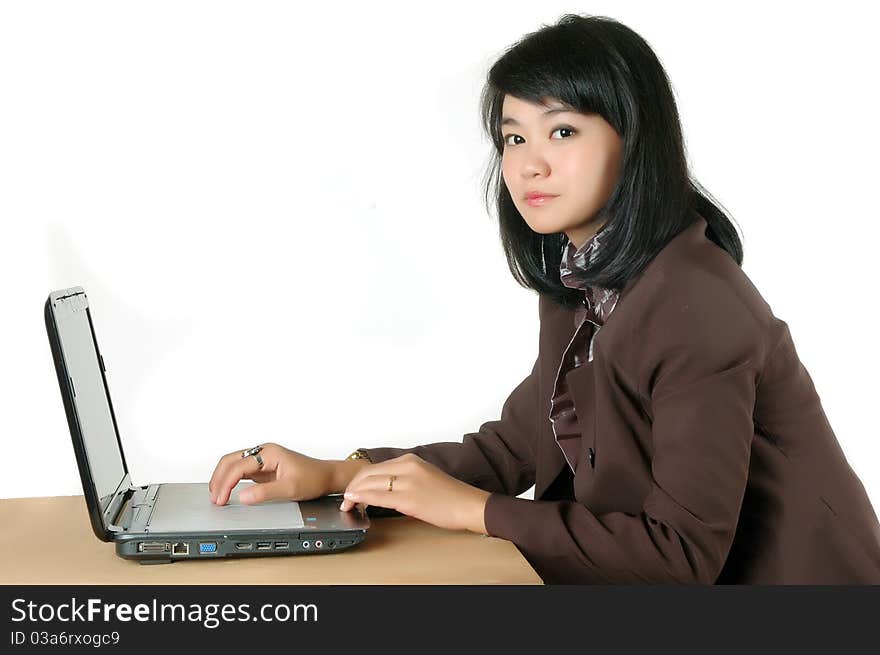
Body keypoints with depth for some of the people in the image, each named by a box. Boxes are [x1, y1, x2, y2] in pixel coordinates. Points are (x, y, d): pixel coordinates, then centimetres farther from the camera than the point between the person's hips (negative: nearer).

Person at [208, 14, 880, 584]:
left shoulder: (696, 304, -25)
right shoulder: (575, 278, 1)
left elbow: (685, 552, -24)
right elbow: (515, 446, 3)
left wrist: (471, 508, -21)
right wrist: (338, 474, -9)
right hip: (650, 565, 7)